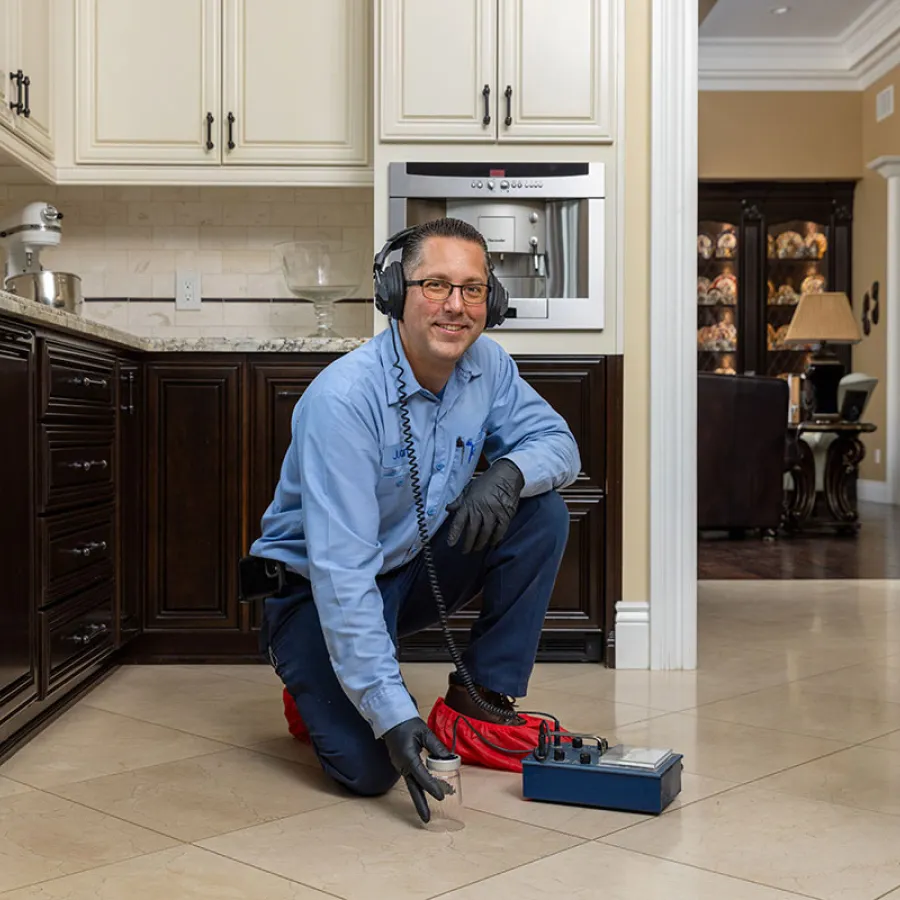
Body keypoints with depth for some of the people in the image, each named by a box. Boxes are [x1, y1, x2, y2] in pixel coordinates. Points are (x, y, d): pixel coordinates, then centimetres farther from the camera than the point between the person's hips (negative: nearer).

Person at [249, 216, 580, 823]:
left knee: (543, 513, -14)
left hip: (414, 563, 6)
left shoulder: (487, 365, -9)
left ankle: (482, 699, -2)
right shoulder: (343, 398, -30)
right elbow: (341, 570, -33)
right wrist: (392, 715, -37)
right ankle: (317, 688, 12)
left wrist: (510, 471, -27)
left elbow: (559, 443, 0)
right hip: (319, 589, -6)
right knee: (370, 767, -23)